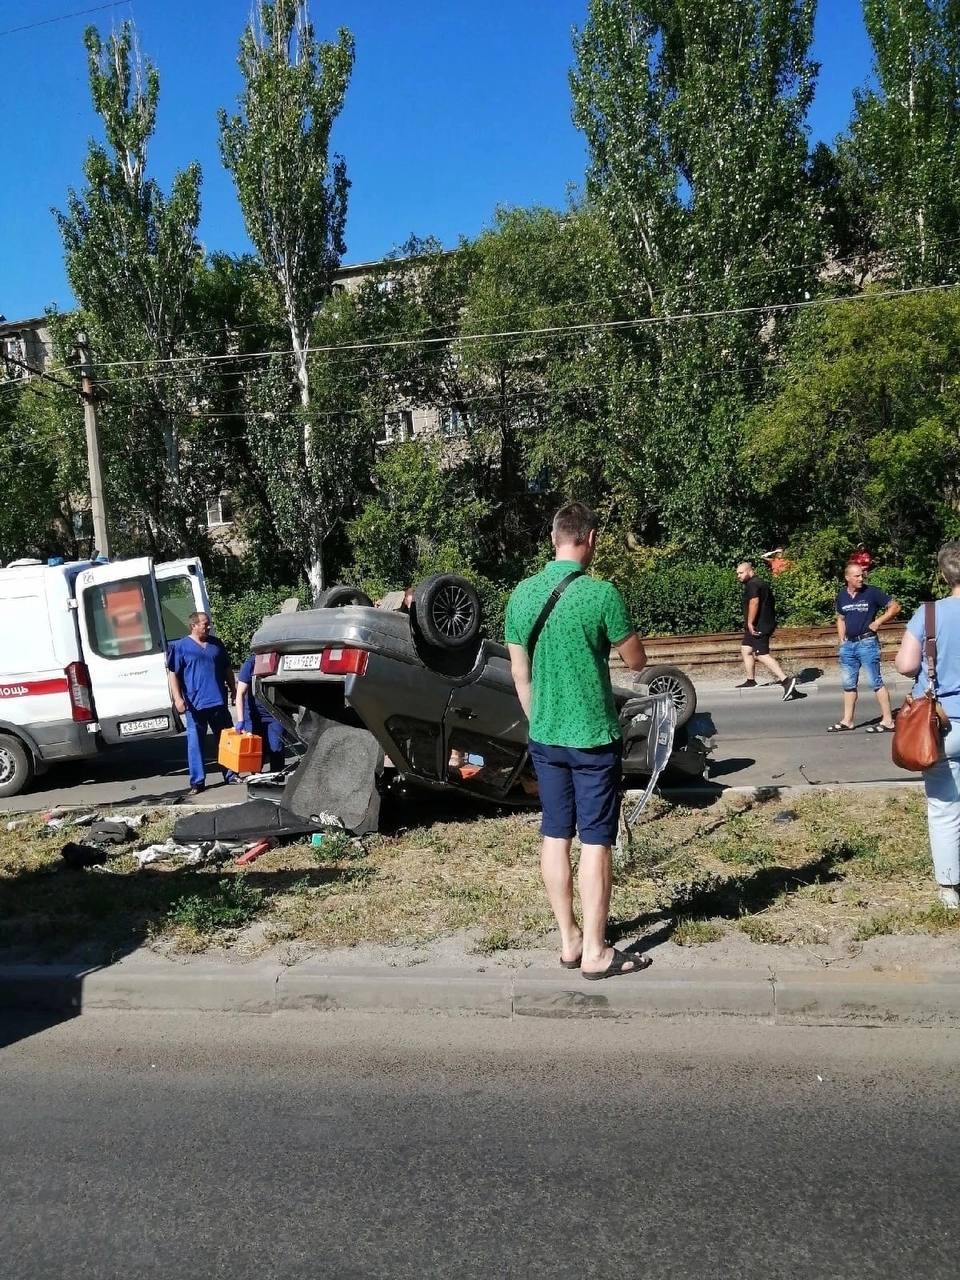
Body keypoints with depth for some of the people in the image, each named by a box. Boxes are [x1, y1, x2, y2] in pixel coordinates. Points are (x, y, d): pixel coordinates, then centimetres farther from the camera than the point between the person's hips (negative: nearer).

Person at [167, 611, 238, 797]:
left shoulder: (216, 644, 11)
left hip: (219, 702, 4)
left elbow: (227, 669, 20)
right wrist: (178, 698, -14)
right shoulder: (180, 647, -2)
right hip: (195, 704, -4)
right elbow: (173, 674, -5)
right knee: (195, 743, -1)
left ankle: (230, 774, 22)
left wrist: (233, 689, 16)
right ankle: (197, 782, 4)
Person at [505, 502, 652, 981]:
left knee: (555, 836, 13)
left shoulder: (522, 593, 0)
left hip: (543, 736, 5)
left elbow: (520, 675, 7)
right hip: (592, 737, -5)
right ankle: (595, 953, 9)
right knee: (595, 841, 2)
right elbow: (637, 662, -5)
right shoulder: (601, 593, -15)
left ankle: (569, 940, 22)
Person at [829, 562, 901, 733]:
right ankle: (847, 721, 21)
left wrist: (878, 621, -14)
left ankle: (888, 721, 0)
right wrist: (841, 640, 12)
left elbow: (895, 607, -4)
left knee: (876, 682, -5)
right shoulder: (841, 595, 8)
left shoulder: (872, 592, -7)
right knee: (848, 683, 12)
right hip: (848, 644, 6)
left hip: (867, 642, -6)